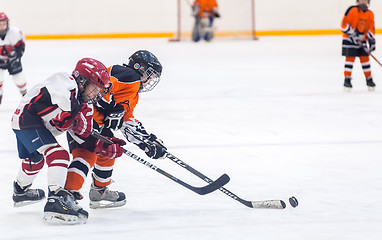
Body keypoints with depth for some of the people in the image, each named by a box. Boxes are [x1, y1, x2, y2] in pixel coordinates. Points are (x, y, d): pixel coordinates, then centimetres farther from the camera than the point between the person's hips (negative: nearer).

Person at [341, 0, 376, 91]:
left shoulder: (370, 15, 4)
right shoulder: (353, 10, -14)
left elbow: (371, 29, 8)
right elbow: (344, 24, -16)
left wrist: (372, 41, -2)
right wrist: (352, 34, -22)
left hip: (362, 41, 5)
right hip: (349, 40, -5)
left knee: (365, 59, 4)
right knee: (350, 59, -5)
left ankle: (369, 79, 13)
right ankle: (347, 80, 1)